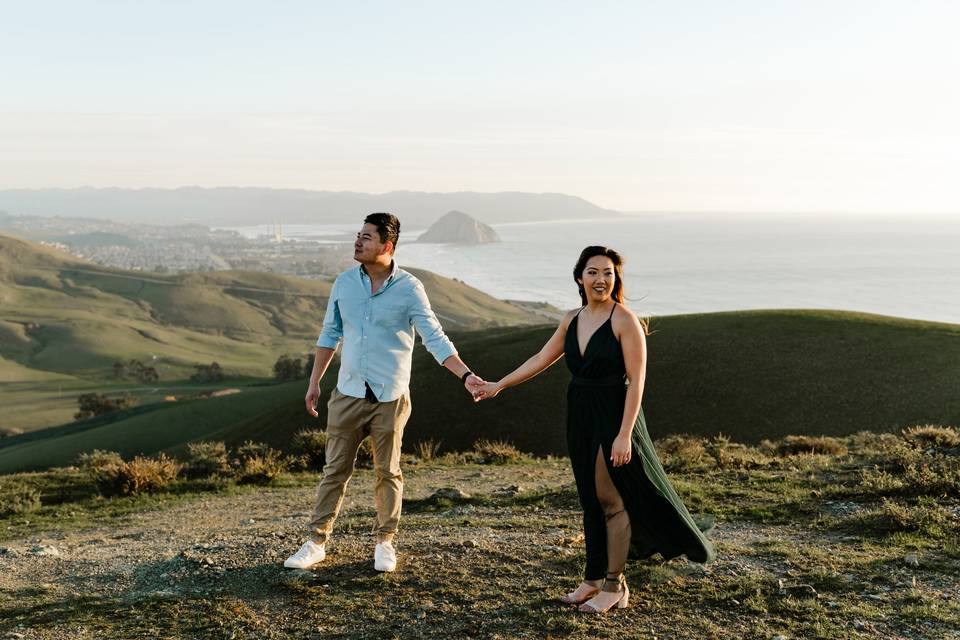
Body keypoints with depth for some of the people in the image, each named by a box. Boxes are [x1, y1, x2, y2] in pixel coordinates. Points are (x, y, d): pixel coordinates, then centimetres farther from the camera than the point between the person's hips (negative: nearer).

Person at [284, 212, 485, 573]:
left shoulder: (409, 289, -8)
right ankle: (316, 542, 16)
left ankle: (385, 543, 23)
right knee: (335, 469, 7)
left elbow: (435, 339, -9)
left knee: (387, 473, 9)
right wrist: (314, 382, 12)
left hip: (390, 397, -2)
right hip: (348, 394, 3)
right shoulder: (344, 283, 2)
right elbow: (330, 334, 12)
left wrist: (465, 375, -20)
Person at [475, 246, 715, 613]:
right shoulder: (572, 320, 7)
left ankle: (614, 586, 12)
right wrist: (499, 385, 16)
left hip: (613, 418, -6)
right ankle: (593, 579, 23)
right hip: (580, 418, 7)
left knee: (612, 499, 0)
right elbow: (541, 360, 16)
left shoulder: (625, 321, -13)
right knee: (590, 500, 13)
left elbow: (636, 381, -15)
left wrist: (624, 434, -20)